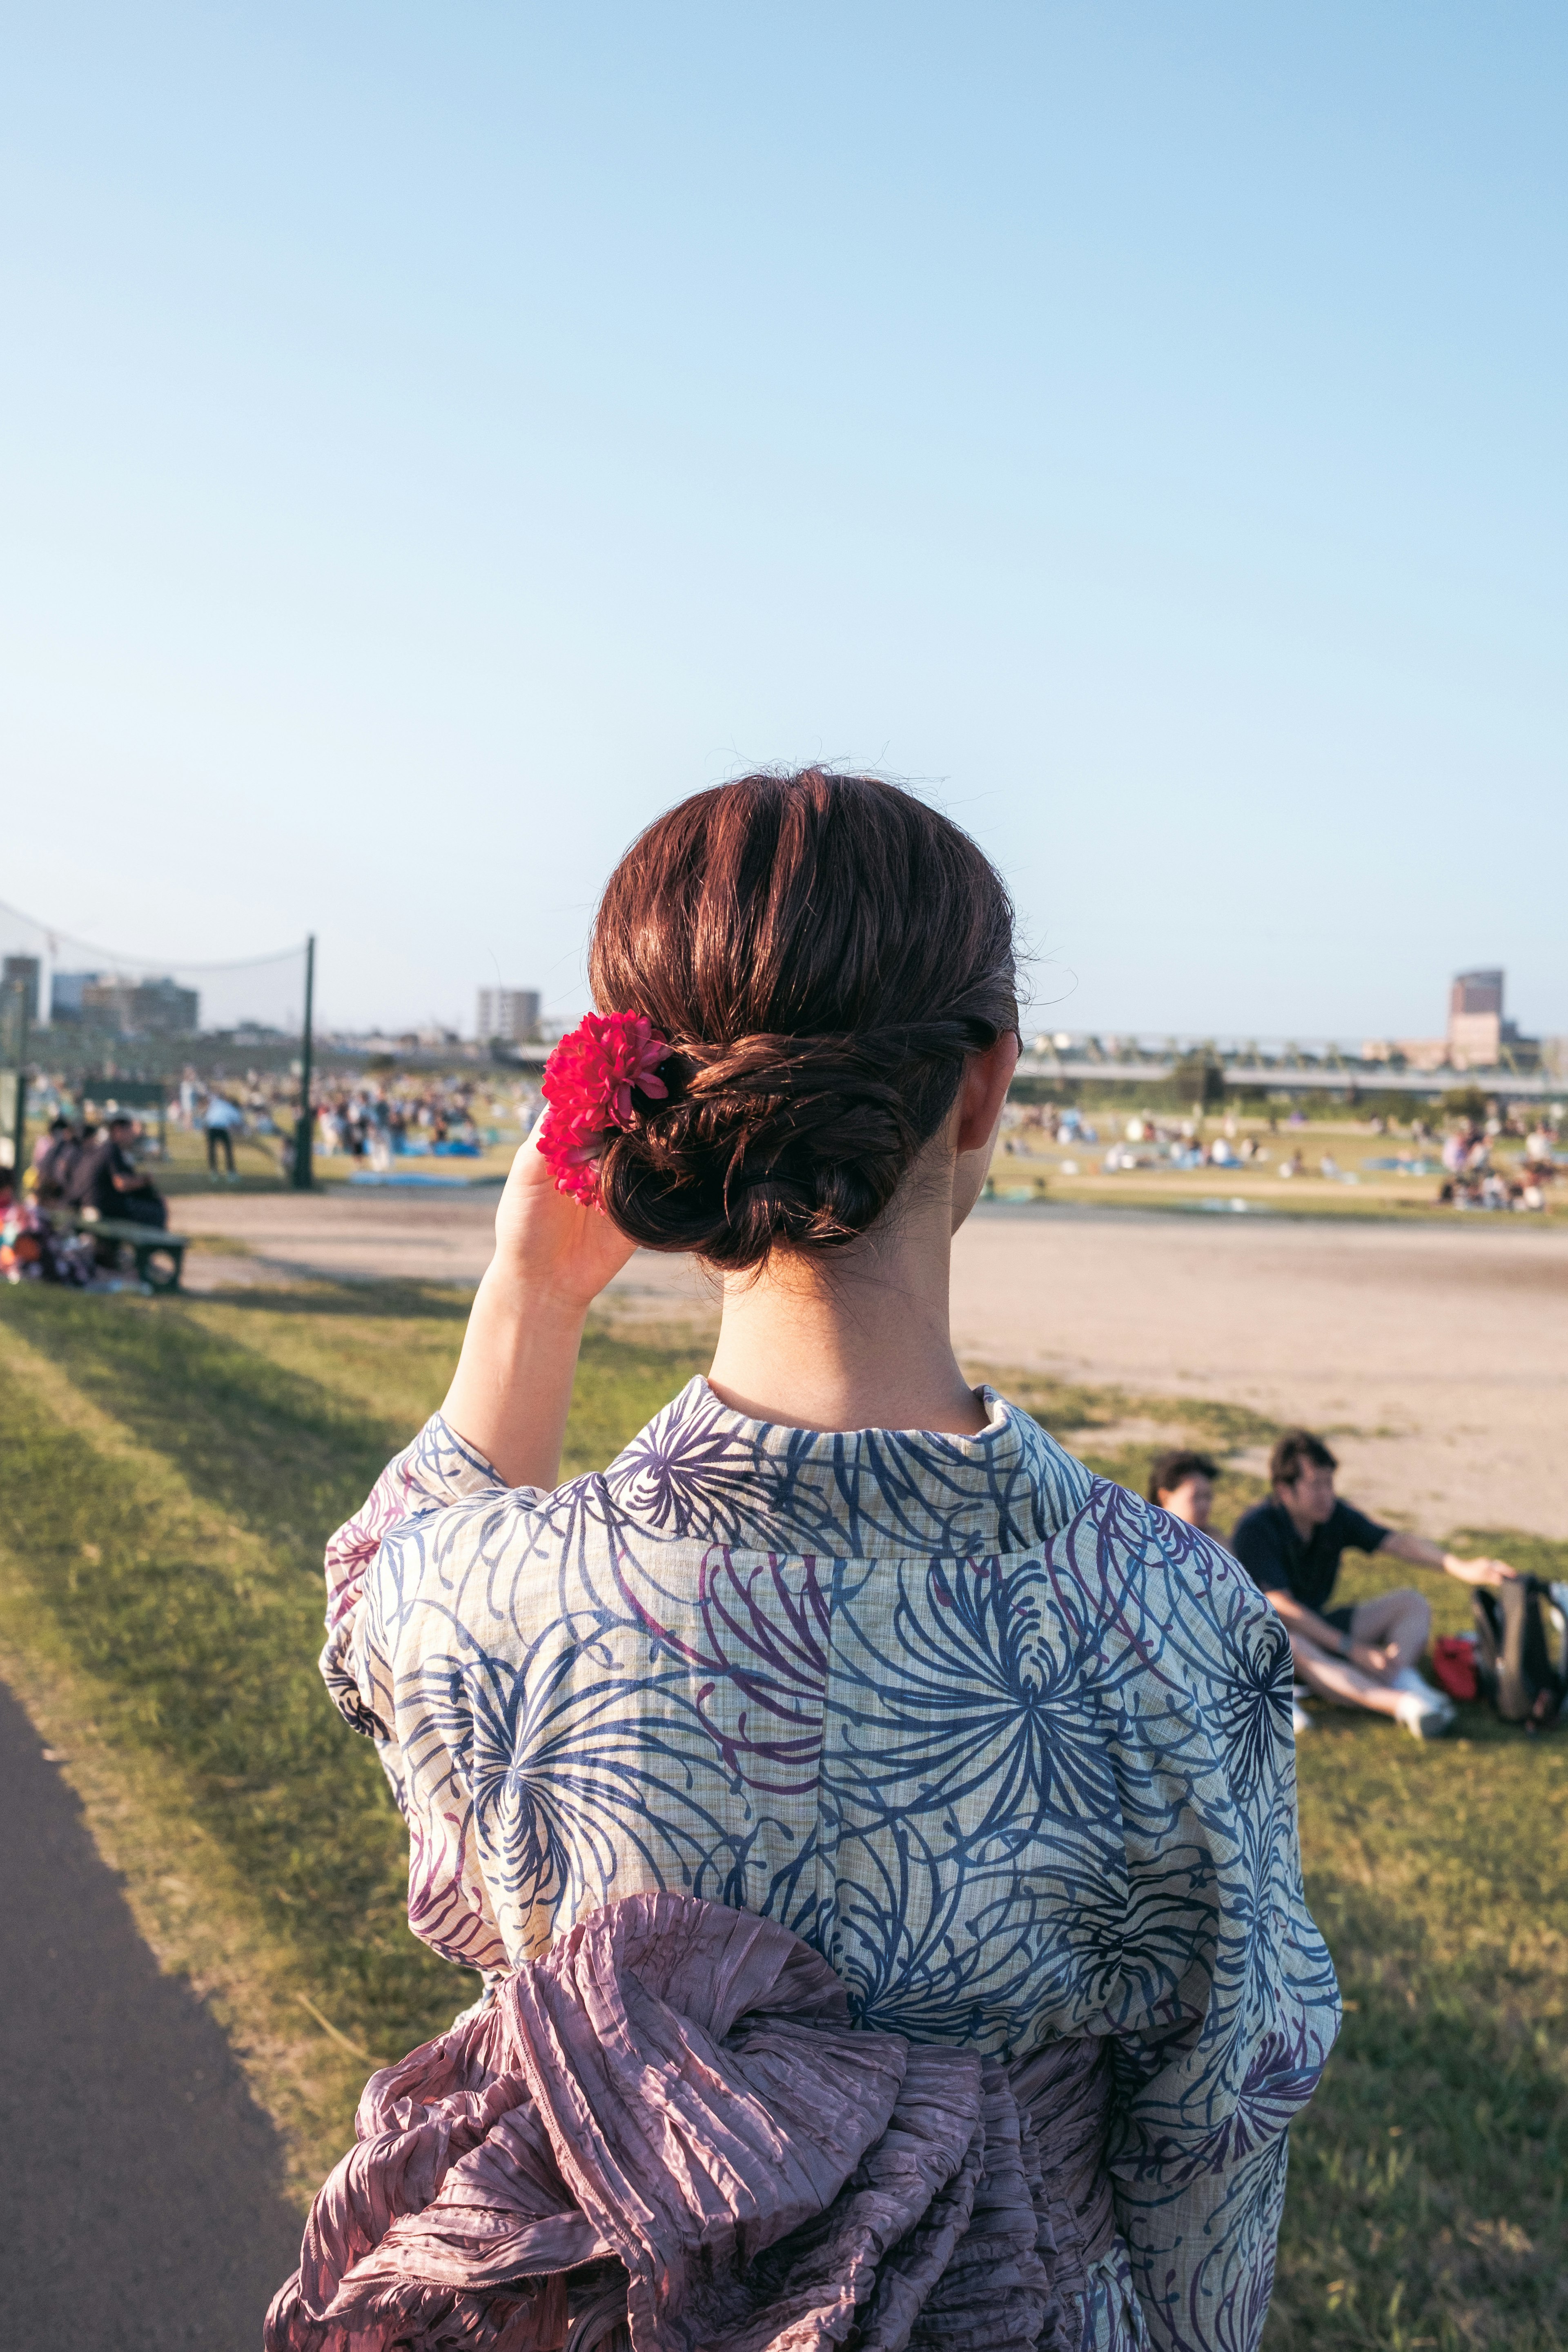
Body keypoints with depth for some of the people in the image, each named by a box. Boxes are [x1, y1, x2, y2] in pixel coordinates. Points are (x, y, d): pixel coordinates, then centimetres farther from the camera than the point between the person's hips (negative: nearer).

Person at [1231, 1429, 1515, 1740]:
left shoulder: (1337, 1516, -2)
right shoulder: (1254, 1530, -20)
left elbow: (1397, 1542, -15)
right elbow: (1281, 1607, -25)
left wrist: (1458, 1566, -32)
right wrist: (1352, 1649, -28)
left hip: (1319, 1626, 7)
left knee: (1411, 1602, -5)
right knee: (1291, 1647, -42)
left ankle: (1400, 1678, -35)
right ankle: (1402, 1705, -56)